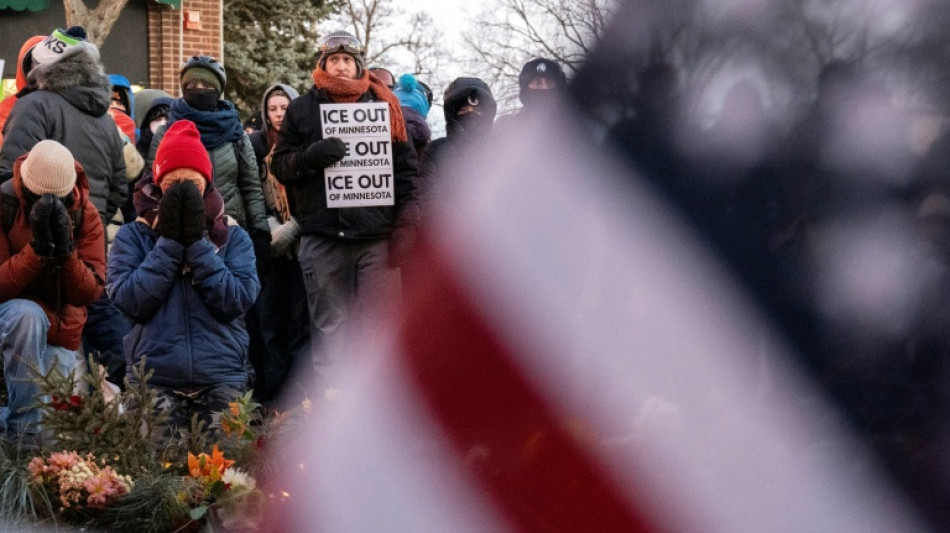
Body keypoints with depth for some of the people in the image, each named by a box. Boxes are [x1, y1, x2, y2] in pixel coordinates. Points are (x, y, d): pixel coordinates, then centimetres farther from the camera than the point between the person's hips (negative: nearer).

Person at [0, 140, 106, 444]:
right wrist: (37, 248, -30)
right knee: (28, 315, -39)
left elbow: (89, 294, -12)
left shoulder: (85, 216, -5)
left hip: (60, 339, 3)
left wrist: (65, 247, -27)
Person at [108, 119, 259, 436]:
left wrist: (196, 243, -7)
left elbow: (236, 302, -4)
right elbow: (129, 302, -6)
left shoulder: (233, 237, 12)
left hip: (221, 378, 1)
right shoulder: (132, 237, 10)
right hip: (153, 378, -1)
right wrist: (169, 242, -6)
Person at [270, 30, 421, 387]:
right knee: (328, 324, 2)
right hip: (323, 235, 0)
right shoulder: (302, 109, 12)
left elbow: (406, 166, 9)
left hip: (377, 235, 0)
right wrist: (310, 157, -12)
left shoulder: (383, 104, 11)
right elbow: (280, 166, 10)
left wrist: (407, 219, -1)